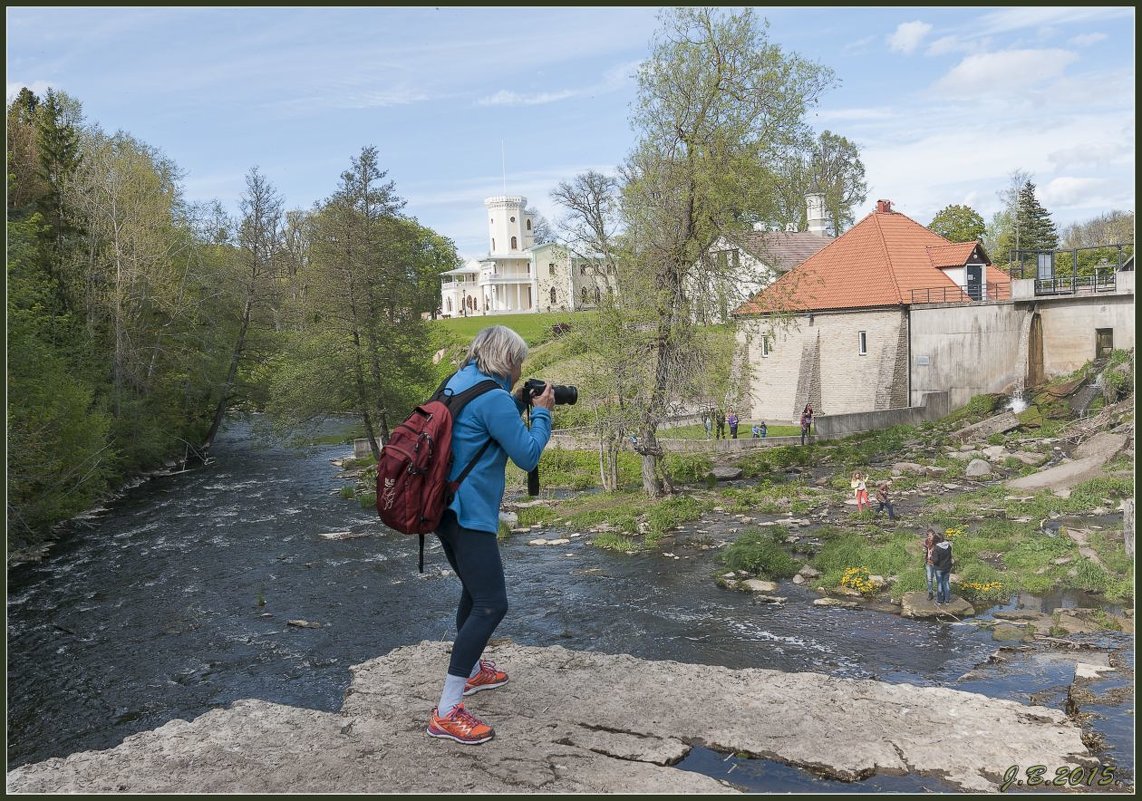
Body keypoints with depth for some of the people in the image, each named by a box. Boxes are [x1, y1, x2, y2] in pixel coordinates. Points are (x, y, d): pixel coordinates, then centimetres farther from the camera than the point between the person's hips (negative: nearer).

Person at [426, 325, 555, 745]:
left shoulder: (458, 382, 11)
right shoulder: (493, 398, -18)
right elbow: (528, 456, -14)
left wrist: (518, 403, 14)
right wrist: (541, 413, -1)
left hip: (444, 505, 10)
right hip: (469, 513, -10)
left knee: (475, 589, 26)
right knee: (491, 604, -10)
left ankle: (471, 670, 43)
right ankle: (446, 713, -8)